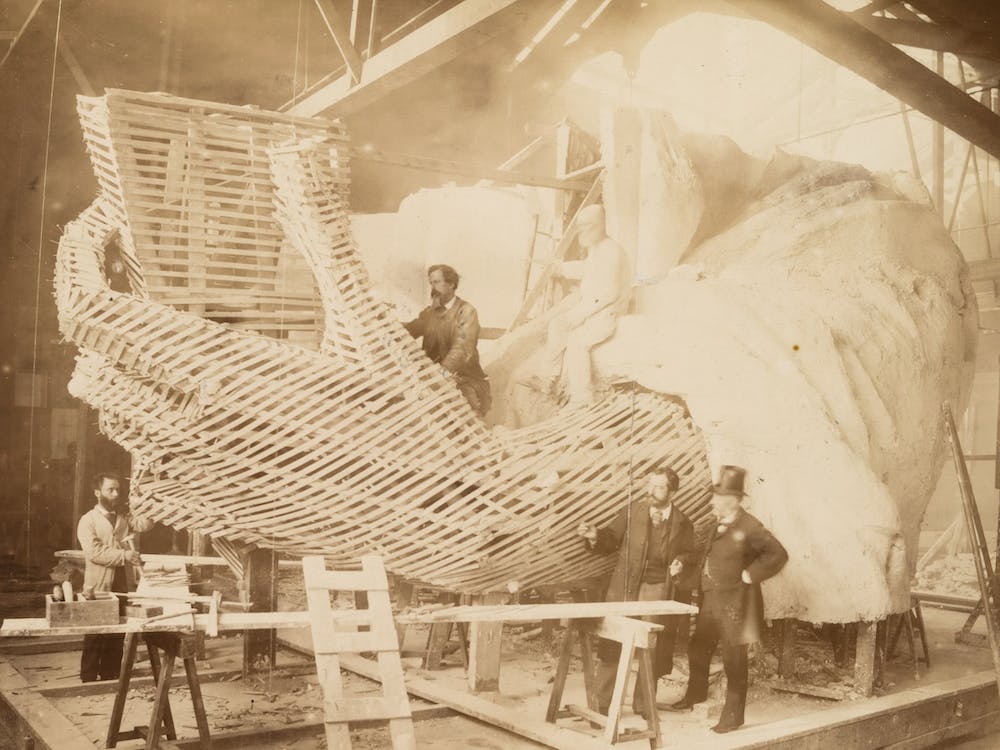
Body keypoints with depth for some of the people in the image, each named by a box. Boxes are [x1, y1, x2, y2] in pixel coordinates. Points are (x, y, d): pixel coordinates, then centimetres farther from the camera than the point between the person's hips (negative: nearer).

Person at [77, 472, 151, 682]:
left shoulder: (124, 518, 15)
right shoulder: (88, 521, -3)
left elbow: (144, 524, -4)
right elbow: (94, 552, -15)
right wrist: (123, 555, -23)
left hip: (123, 588, 5)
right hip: (98, 589, -5)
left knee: (117, 639, 9)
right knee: (94, 639, 2)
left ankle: (110, 677, 19)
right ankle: (89, 681, 10)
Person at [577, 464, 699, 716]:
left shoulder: (682, 523, 1)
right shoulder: (632, 511, -1)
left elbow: (690, 553, 9)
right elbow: (612, 538, 4)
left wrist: (681, 562, -12)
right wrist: (596, 536, -16)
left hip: (659, 590, 1)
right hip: (626, 587, 0)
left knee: (653, 649, 7)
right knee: (612, 643, 0)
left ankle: (643, 704, 23)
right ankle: (602, 703, 11)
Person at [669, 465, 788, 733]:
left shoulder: (749, 527, -17)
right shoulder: (720, 524, 8)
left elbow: (778, 555, -21)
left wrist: (749, 575, -18)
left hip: (735, 603, -8)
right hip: (712, 600, 8)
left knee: (733, 660, 0)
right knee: (698, 648, 18)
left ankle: (733, 714, 12)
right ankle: (696, 692, 41)